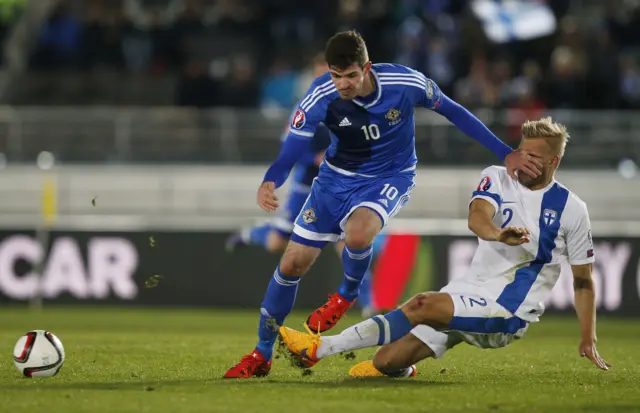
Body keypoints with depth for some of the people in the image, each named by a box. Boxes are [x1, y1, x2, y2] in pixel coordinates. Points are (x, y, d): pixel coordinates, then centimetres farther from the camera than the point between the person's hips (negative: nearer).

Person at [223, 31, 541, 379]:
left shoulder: (406, 83, -25)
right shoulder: (321, 97, -23)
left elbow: (453, 112, -8)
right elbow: (289, 154, -21)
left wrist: (505, 154, -7)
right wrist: (269, 183, -45)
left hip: (390, 177, -2)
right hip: (337, 176, 2)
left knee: (357, 233, -35)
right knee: (292, 263, -2)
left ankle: (347, 295, 1)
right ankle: (262, 355, 18)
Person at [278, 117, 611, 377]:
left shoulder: (572, 210, 2)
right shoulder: (497, 178, 6)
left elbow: (583, 281, 11)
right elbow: (477, 217, -17)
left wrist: (589, 341, 5)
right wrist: (498, 234, -41)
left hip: (509, 311, -4)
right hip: (469, 292, 4)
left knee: (421, 307, -27)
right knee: (388, 361, -12)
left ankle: (320, 348, -22)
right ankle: (402, 371, 26)